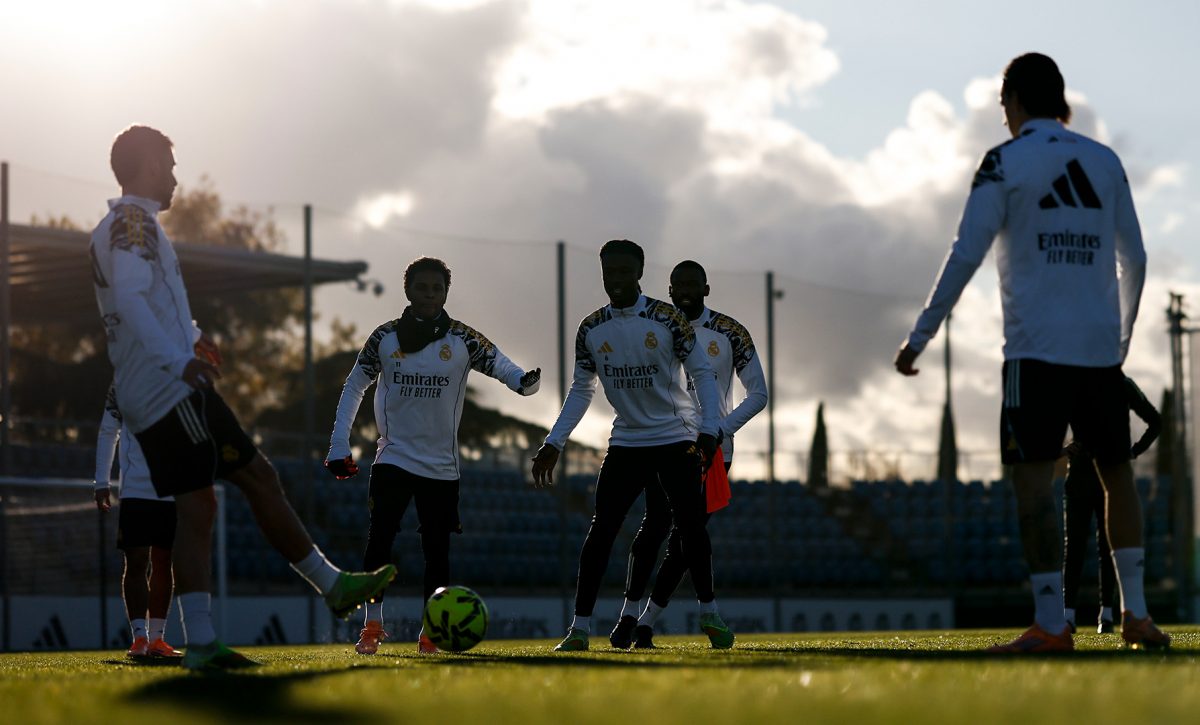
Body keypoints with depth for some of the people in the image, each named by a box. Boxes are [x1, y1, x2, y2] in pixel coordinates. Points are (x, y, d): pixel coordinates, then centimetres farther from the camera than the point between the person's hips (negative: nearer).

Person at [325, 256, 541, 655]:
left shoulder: (463, 340, -2)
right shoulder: (385, 337, 0)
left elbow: (503, 367, -12)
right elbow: (354, 387, 9)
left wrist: (525, 380, -37)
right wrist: (339, 445, 3)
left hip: (441, 465, 1)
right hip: (394, 458, -1)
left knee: (436, 549, 4)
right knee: (379, 539, -14)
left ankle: (430, 631, 15)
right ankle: (372, 626, -6)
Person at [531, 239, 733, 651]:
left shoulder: (668, 320, -9)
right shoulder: (591, 329, 1)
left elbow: (702, 374, -7)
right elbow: (581, 390, 10)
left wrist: (708, 431, -19)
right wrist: (554, 442, 2)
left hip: (677, 439, -2)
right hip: (626, 442, 2)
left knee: (690, 526, -4)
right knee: (601, 529, -7)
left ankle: (709, 614, 15)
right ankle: (580, 627, -6)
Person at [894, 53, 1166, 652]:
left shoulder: (1005, 163, -2)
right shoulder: (1105, 162, 13)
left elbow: (964, 256, -7)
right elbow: (1134, 259, 17)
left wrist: (919, 337, -2)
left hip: (1037, 349, -5)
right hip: (1100, 348, 5)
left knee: (1034, 475, -7)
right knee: (1117, 474, 15)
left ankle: (1050, 625, -14)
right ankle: (1136, 614, 14)